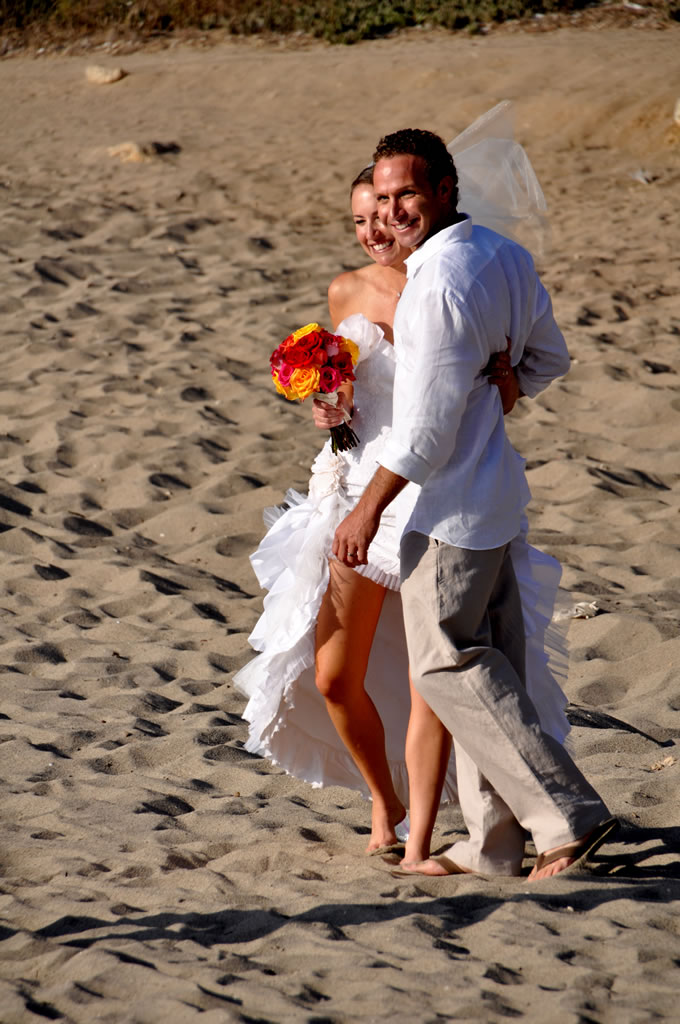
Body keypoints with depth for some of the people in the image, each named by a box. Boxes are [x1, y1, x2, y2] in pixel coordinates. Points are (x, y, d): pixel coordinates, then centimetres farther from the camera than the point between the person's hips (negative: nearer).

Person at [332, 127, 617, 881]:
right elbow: (548, 359, 18)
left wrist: (367, 509, -13)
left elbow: (425, 427, -21)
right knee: (488, 662, 12)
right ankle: (492, 842, 17)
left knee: (448, 665, -1)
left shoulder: (438, 286, -22)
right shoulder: (507, 257, 5)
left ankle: (568, 815, -2)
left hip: (450, 502, -9)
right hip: (496, 490, 9)